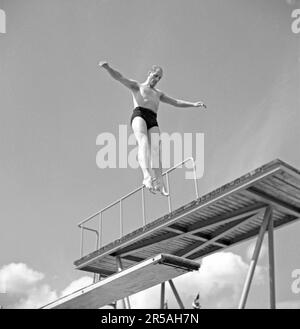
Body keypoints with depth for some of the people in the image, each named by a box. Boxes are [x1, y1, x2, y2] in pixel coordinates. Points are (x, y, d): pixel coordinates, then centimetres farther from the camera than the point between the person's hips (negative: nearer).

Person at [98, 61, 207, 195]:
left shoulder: (158, 94, 39)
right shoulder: (136, 86, 25)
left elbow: (176, 102, 36)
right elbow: (119, 77, 11)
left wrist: (193, 104, 25)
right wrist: (108, 67, -7)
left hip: (153, 121, 5)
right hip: (139, 114, -5)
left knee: (156, 148, -15)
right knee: (143, 142, -30)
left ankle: (159, 182, -26)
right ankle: (147, 176, -50)